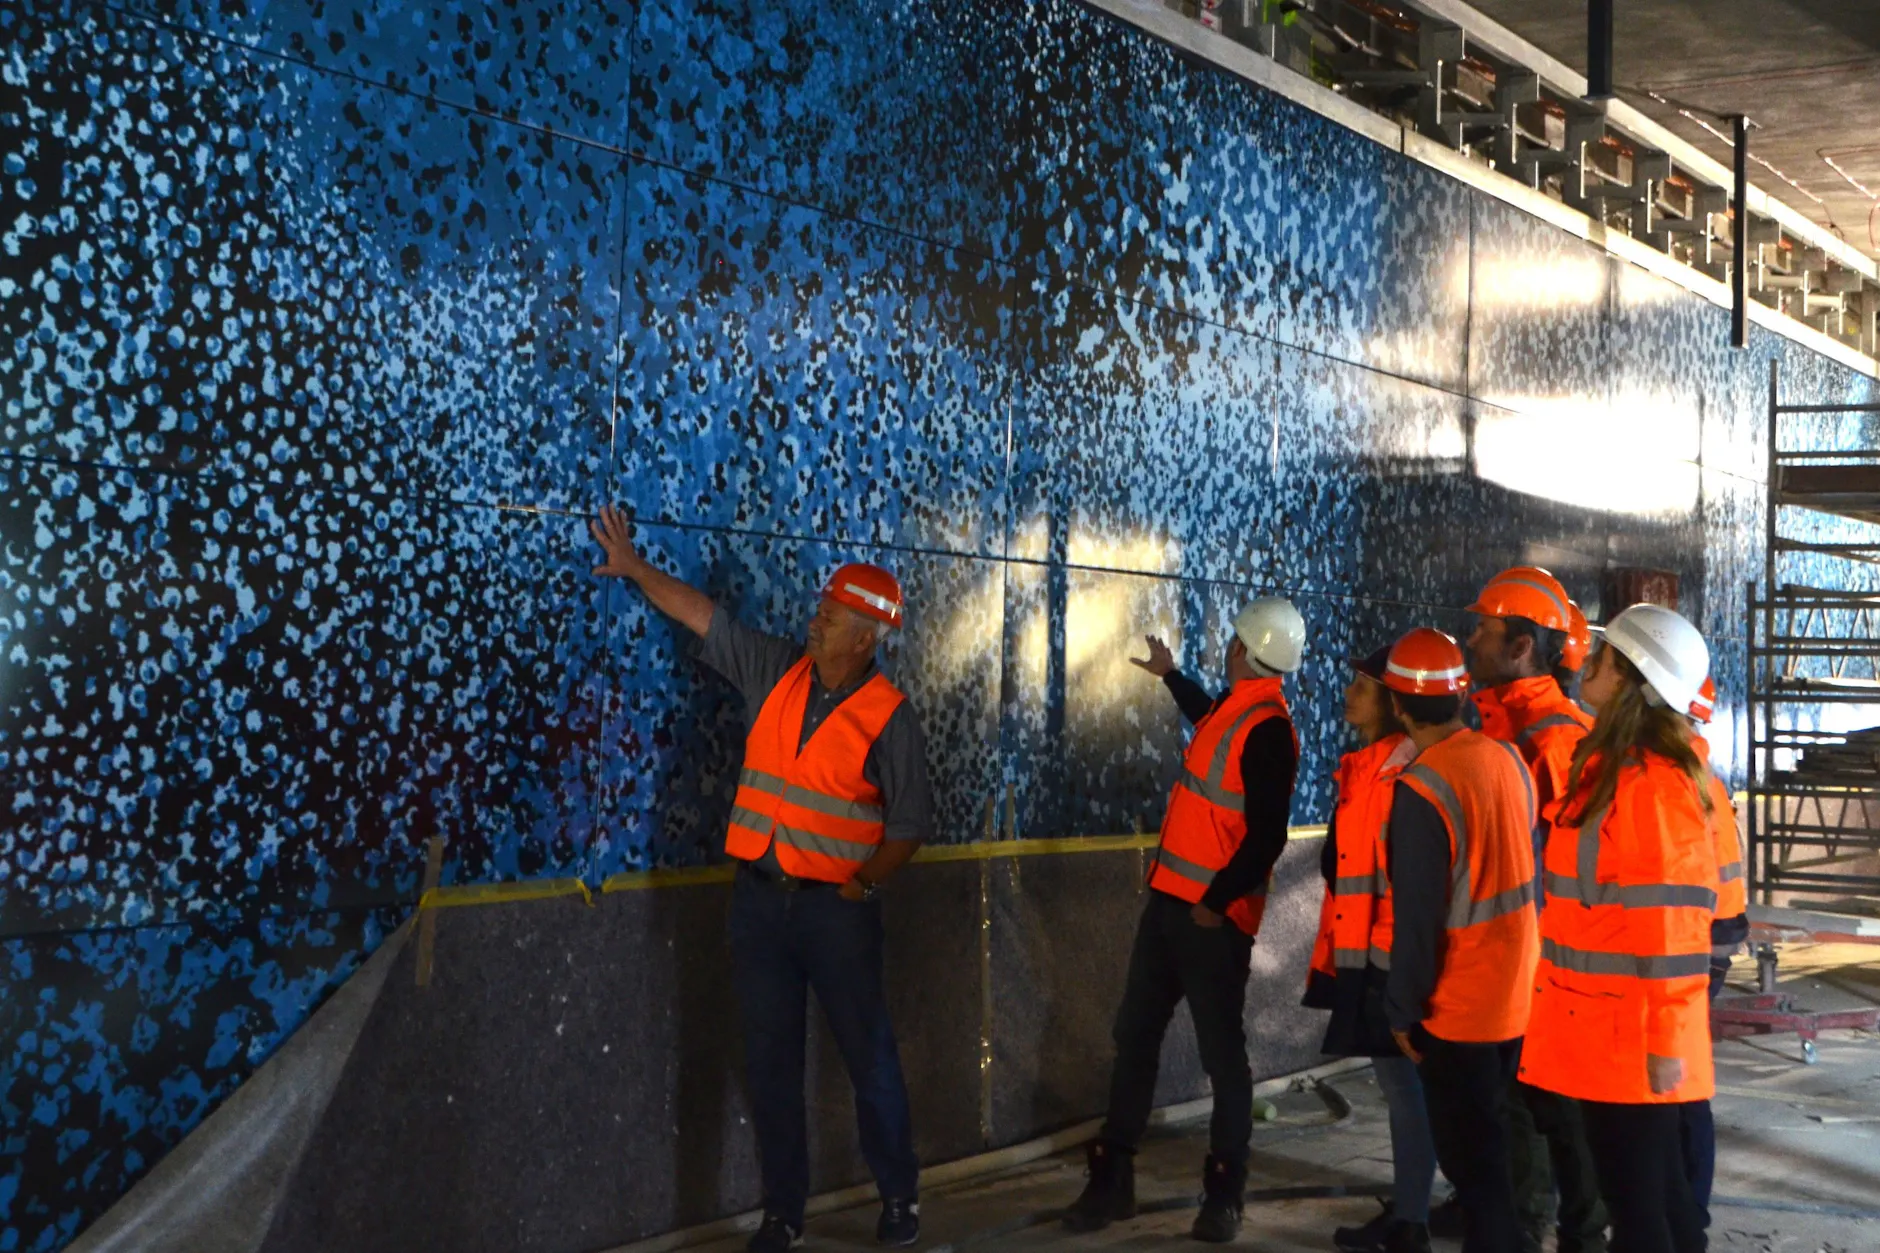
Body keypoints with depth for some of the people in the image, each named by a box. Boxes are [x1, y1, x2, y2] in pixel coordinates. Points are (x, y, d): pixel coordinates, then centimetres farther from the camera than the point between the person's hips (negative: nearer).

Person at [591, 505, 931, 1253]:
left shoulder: (889, 718, -8)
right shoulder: (774, 673, 4)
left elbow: (911, 822, -5)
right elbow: (704, 616, 12)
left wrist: (864, 882, -16)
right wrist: (635, 567, 14)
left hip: (836, 908, -4)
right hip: (759, 900, 4)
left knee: (869, 1058, 4)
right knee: (770, 1062, 8)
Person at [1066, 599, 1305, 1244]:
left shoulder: (1266, 730, -17)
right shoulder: (1235, 706, 10)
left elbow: (1266, 836, -22)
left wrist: (1215, 903, -23)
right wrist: (1170, 675, 50)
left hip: (1213, 916, -9)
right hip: (1170, 901, 9)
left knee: (1222, 1052, 1)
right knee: (1134, 1038, 10)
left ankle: (1224, 1196, 12)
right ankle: (1112, 1179, 17)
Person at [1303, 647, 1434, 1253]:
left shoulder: (1405, 770, -16)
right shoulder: (1365, 766, 13)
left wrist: (1397, 951, -21)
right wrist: (1335, 952, 20)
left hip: (1390, 955, -10)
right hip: (1363, 953, 10)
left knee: (1404, 1083, -2)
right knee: (1397, 1083, 16)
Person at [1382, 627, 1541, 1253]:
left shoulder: (1422, 788, -20)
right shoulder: (1508, 759, 0)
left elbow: (1418, 916, -20)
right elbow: (1528, 871, 10)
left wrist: (1403, 1009, -10)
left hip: (1457, 1009, -7)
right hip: (1517, 994, 7)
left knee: (1470, 1159, 2)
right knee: (1493, 1144, 20)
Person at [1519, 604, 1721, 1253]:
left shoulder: (1653, 782, -18)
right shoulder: (1606, 765, 11)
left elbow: (1671, 923, -20)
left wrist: (1664, 1040, -20)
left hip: (1630, 1036, -9)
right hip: (1604, 1027, 9)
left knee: (1635, 1200, -1)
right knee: (1654, 1188, 16)